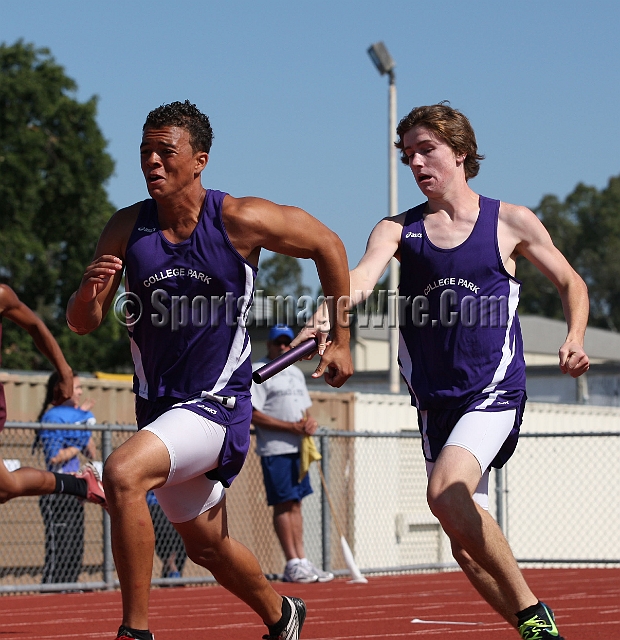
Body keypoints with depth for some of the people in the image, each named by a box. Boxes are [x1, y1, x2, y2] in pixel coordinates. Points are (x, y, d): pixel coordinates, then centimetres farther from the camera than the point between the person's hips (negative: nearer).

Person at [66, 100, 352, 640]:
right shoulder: (126, 230, -3)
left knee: (122, 474, -31)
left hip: (217, 403, -6)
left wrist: (339, 341, 3)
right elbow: (81, 324, 0)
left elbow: (328, 246, 1)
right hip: (157, 407, 6)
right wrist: (90, 293, -24)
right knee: (205, 544, 21)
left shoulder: (241, 220, -13)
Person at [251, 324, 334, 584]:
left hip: (298, 448, 8)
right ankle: (293, 565, -7)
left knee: (295, 504, 8)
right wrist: (293, 427, -19)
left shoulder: (296, 373, 19)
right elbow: (253, 415, -15)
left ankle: (301, 561, 8)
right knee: (284, 504, -8)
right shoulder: (258, 372, -7)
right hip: (275, 449, -8)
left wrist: (310, 421, 0)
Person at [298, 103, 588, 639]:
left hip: (495, 390, -4)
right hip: (436, 402, 5)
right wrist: (327, 316, -35)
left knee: (446, 491, -28)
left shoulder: (511, 222, 3)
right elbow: (362, 277, -14)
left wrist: (575, 338, -5)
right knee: (467, 546, 4)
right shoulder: (398, 230, 7)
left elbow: (571, 282, 15)